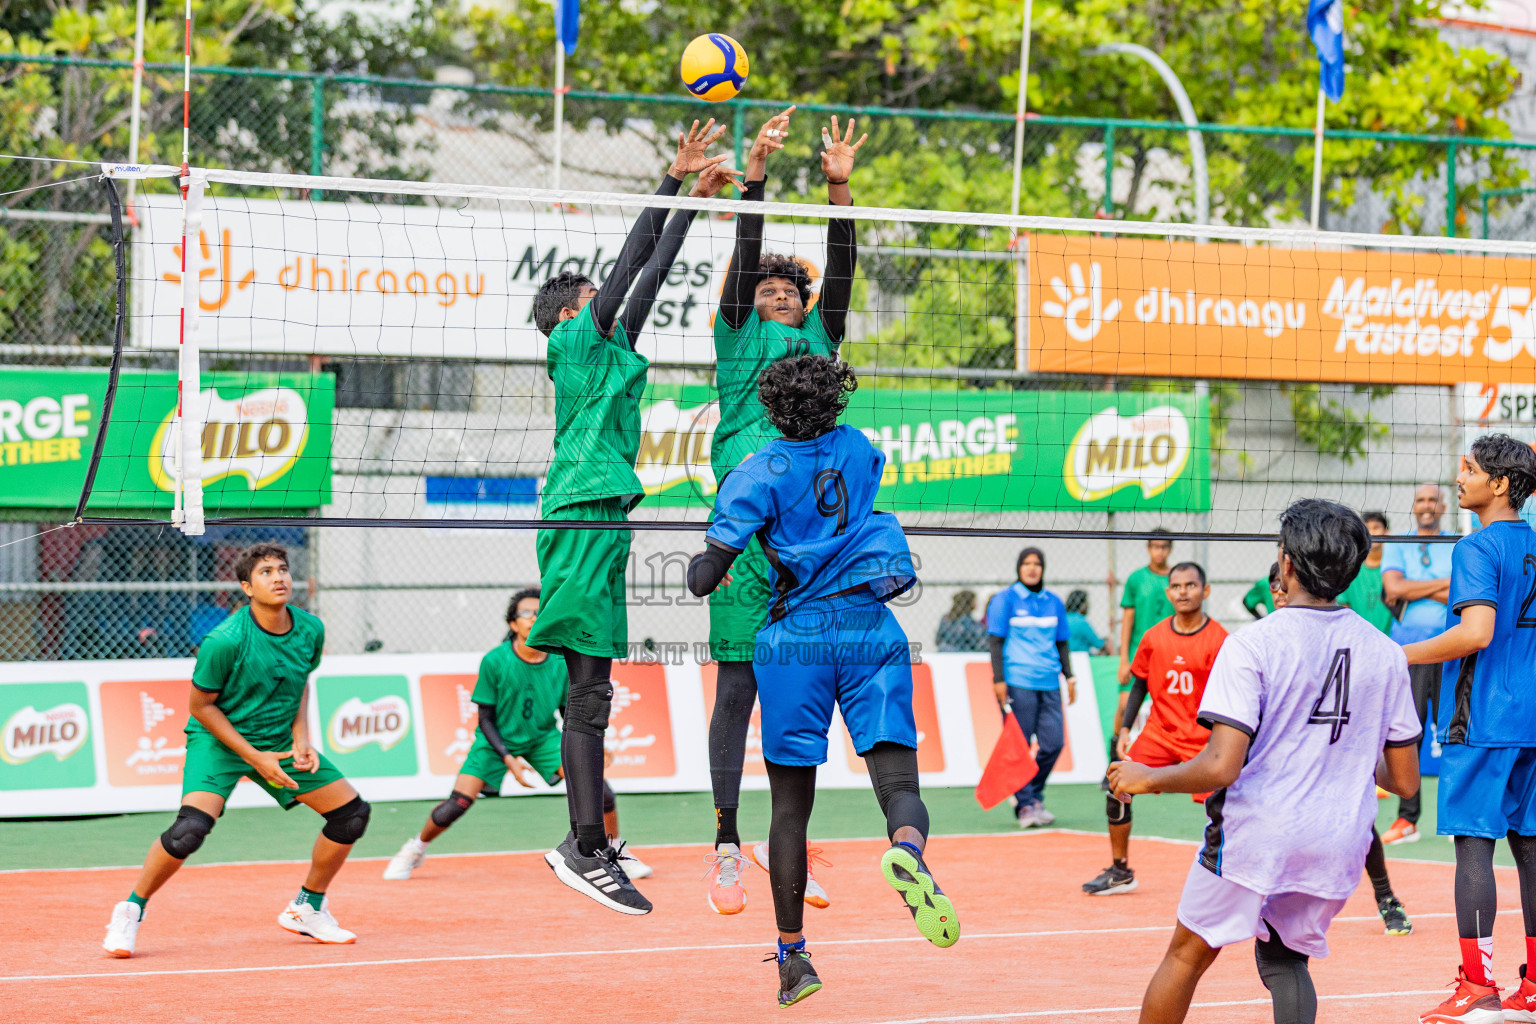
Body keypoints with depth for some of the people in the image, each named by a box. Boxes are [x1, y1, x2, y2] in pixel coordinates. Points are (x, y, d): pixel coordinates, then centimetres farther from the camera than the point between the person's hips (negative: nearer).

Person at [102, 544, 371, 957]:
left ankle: (308, 909, 21)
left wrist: (300, 737, -3)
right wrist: (255, 757, -18)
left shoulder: (310, 630, -7)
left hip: (280, 740, 6)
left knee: (351, 813, 2)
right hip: (219, 738, -6)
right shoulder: (225, 641, -25)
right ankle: (130, 912, -6)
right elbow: (200, 705, -15)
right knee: (191, 827, -28)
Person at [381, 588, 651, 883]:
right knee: (457, 804, -17)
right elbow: (486, 719, -12)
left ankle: (618, 853, 9)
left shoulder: (560, 663, -13)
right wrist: (509, 759, -22)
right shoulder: (494, 661, -20)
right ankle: (415, 849, 12)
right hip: (497, 740, -2)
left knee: (599, 789, -15)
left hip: (543, 739, 2)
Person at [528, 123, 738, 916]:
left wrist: (694, 198, 24)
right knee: (589, 689, -12)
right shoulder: (574, 341, -1)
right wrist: (675, 180, -2)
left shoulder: (613, 346, 22)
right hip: (583, 517, -9)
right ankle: (587, 849, -16)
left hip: (600, 517, 9)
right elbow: (629, 262, -5)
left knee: (590, 687, 8)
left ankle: (586, 844, 9)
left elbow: (652, 272, 24)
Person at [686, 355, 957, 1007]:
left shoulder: (760, 474, -1)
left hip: (795, 640, -1)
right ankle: (908, 852, -43)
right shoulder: (860, 451, 10)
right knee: (899, 783, -7)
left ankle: (792, 956, 9)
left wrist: (699, 565, 17)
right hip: (873, 631, 2)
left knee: (790, 806, 8)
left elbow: (705, 579, -6)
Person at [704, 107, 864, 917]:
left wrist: (838, 189, -3)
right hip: (747, 512, -4)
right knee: (738, 689, -3)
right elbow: (745, 251, 0)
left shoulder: (819, 335, 20)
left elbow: (842, 266, 9)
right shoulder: (740, 332, 11)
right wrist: (756, 171, -11)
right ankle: (727, 848, 1)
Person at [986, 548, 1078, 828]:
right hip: (1017, 683, -5)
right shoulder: (1005, 600, 1)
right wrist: (998, 679, -10)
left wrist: (1069, 676, 13)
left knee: (1053, 743, -1)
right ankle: (1025, 805, 2)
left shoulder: (1054, 603, 15)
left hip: (1049, 684, 5)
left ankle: (1032, 794, 18)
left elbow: (1062, 644, 21)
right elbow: (996, 642, -2)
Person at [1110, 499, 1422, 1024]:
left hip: (1253, 837, -4)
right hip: (1338, 844, 4)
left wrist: (1147, 778, -1)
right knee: (1283, 958, 19)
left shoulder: (1251, 645, -12)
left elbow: (1222, 767, -18)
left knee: (1186, 957, 14)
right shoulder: (1386, 654, 3)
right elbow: (1405, 780, 9)